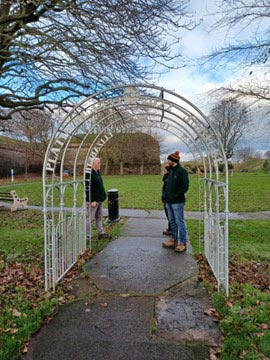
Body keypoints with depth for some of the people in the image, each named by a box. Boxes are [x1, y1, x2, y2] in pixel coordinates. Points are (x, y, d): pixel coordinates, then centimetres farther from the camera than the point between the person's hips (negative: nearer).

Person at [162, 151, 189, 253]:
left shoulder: (182, 171, -12)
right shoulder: (171, 171, 15)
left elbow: (185, 186, -19)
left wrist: (176, 196, -17)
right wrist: (166, 196, 9)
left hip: (177, 202, -9)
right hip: (169, 202, 9)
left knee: (180, 222, -2)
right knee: (172, 222, 16)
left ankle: (183, 243, 7)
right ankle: (174, 240, 28)